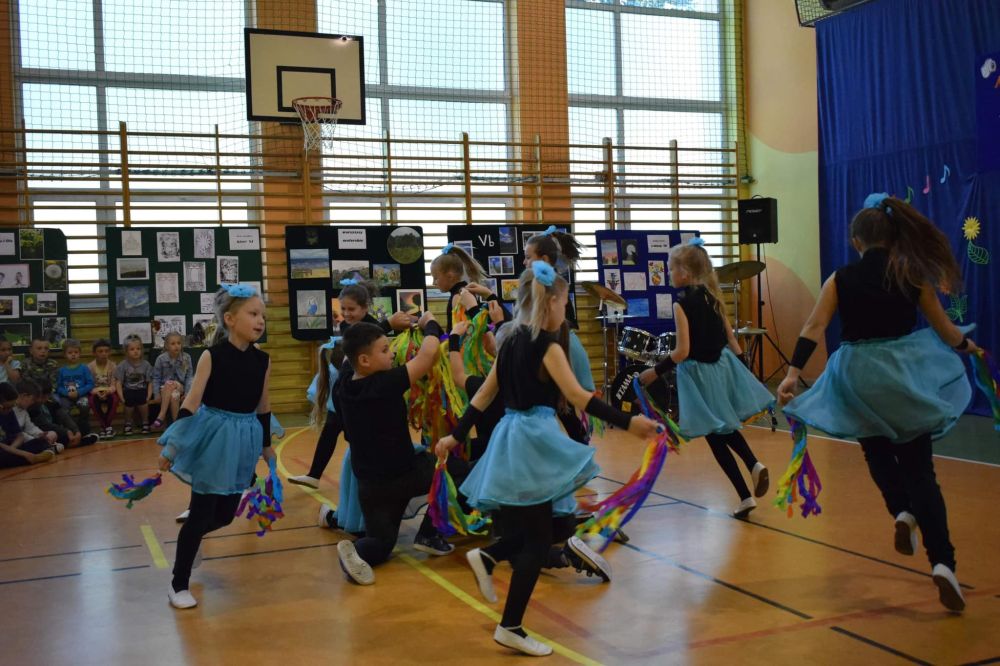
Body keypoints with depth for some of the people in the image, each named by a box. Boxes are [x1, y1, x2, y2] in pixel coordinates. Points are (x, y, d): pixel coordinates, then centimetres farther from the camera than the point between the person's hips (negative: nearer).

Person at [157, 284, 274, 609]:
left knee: (225, 514, 13)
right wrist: (172, 447, -14)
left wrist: (266, 446, 18)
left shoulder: (262, 360, 0)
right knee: (202, 512, 0)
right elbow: (191, 403, -13)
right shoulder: (212, 356, -13)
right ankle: (178, 585, 15)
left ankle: (191, 534, 47)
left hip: (245, 440, 5)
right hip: (213, 437, -5)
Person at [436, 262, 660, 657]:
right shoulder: (547, 346, -11)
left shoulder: (510, 343, 11)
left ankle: (488, 556, 8)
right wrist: (626, 423, -23)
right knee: (537, 542, -1)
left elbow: (483, 395, 15)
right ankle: (510, 627, 2)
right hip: (534, 441, -8)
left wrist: (457, 436, 21)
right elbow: (578, 396, -20)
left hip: (509, 439, 8)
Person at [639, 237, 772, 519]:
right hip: (723, 365, 7)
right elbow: (730, 335, 9)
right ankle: (754, 464, 6)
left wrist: (655, 372, -12)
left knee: (715, 438, 6)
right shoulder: (713, 295, 4)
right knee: (725, 427, 27)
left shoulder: (682, 304, -17)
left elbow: (682, 351, -21)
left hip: (700, 372, -7)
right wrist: (740, 364, 17)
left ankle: (745, 496, 7)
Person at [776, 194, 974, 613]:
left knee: (878, 453, 27)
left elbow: (814, 327, -12)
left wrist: (794, 372, -16)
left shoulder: (841, 279, -1)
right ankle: (942, 562, -6)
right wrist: (966, 346, 28)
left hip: (859, 376, 0)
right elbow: (943, 328, 8)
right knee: (918, 468, 5)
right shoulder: (912, 274, 1)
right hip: (906, 370, 0)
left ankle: (901, 512, 2)